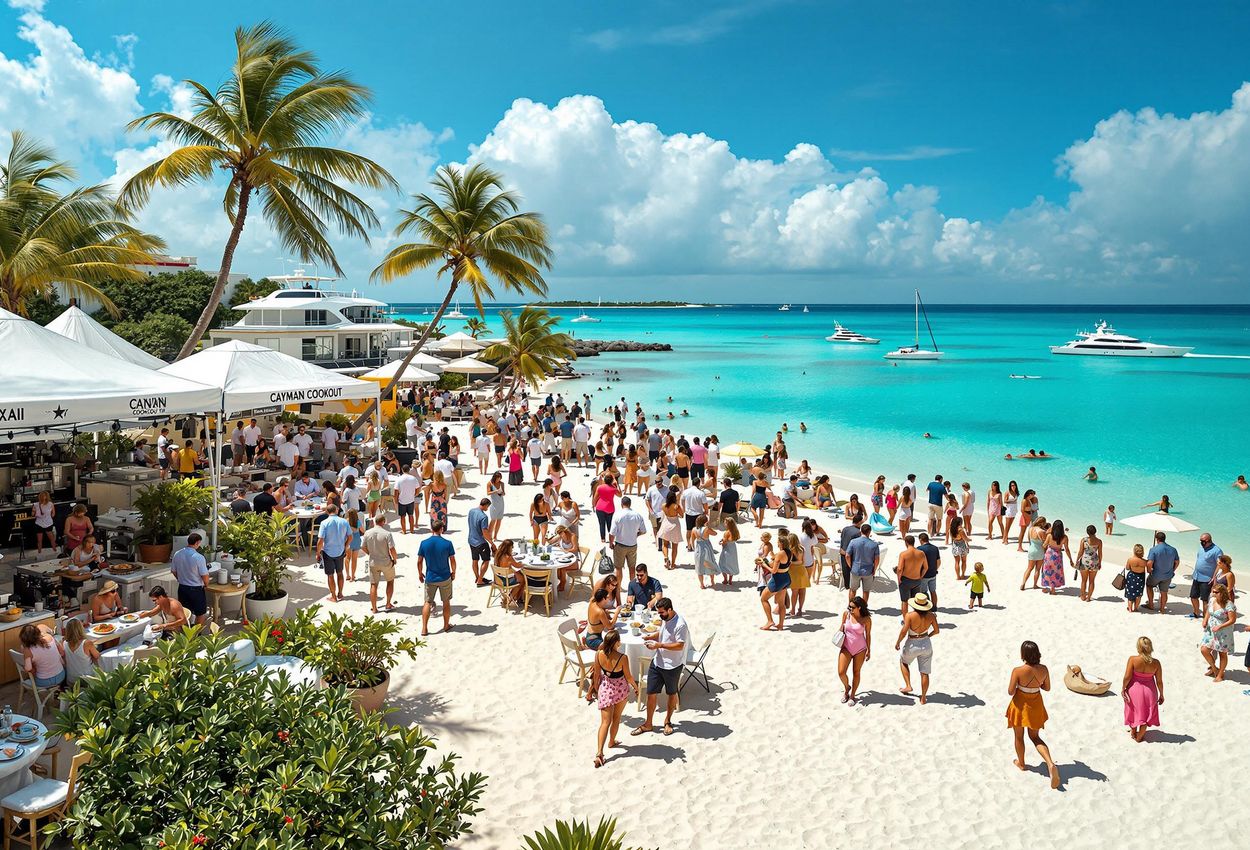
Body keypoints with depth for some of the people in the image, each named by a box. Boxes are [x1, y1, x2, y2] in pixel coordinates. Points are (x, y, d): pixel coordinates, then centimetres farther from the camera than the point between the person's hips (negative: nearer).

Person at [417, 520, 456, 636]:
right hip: (445, 578, -1)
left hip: (430, 578, 1)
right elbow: (452, 560, -6)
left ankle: (424, 629, 9)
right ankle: (446, 625, 26)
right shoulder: (447, 543, -13)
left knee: (427, 603, 12)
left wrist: (420, 573, 13)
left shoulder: (424, 543, -9)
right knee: (446, 602, 15)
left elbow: (419, 561, -3)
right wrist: (453, 573, 11)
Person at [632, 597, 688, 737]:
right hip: (657, 662, 7)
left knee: (672, 693, 15)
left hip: (672, 666, -7)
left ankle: (667, 721, 34)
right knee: (651, 693, 7)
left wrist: (659, 645, -28)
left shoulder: (680, 624, -23)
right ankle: (648, 724, 19)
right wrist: (652, 637, -1)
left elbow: (680, 646, -25)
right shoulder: (664, 620, 3)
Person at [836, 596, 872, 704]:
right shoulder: (846, 614, -7)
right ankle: (846, 687, 26)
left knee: (856, 673, 10)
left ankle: (852, 696, 28)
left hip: (860, 649, -2)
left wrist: (869, 650, 0)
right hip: (846, 647, 2)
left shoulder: (866, 619, -12)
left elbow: (868, 635, -2)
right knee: (841, 672, -6)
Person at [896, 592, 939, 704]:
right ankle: (923, 698, 20)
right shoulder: (931, 615, -9)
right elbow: (936, 630, 0)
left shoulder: (910, 615, -21)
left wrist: (898, 642, -6)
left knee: (903, 662, 29)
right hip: (926, 644, 3)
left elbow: (904, 631, -21)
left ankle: (908, 686, 23)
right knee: (924, 673, 12)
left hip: (912, 645, -3)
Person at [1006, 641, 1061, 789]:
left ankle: (1021, 763, 39)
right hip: (1036, 706, 4)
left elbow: (1010, 691, -21)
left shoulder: (1018, 671, -28)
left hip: (1020, 705, -4)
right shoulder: (1043, 669, -14)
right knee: (1035, 736, 20)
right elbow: (1047, 688, 0)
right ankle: (1051, 764, 0)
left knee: (1019, 736, 21)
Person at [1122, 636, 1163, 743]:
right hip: (1149, 690, 1)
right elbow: (1159, 681, -8)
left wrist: (1123, 688, -2)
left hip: (1134, 689, -1)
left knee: (1134, 710, 24)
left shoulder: (1133, 659, -24)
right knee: (1145, 714, 20)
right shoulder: (1156, 663, -17)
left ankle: (1133, 732, 43)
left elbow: (1127, 677, -19)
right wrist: (1161, 695, 8)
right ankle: (1139, 736, 31)